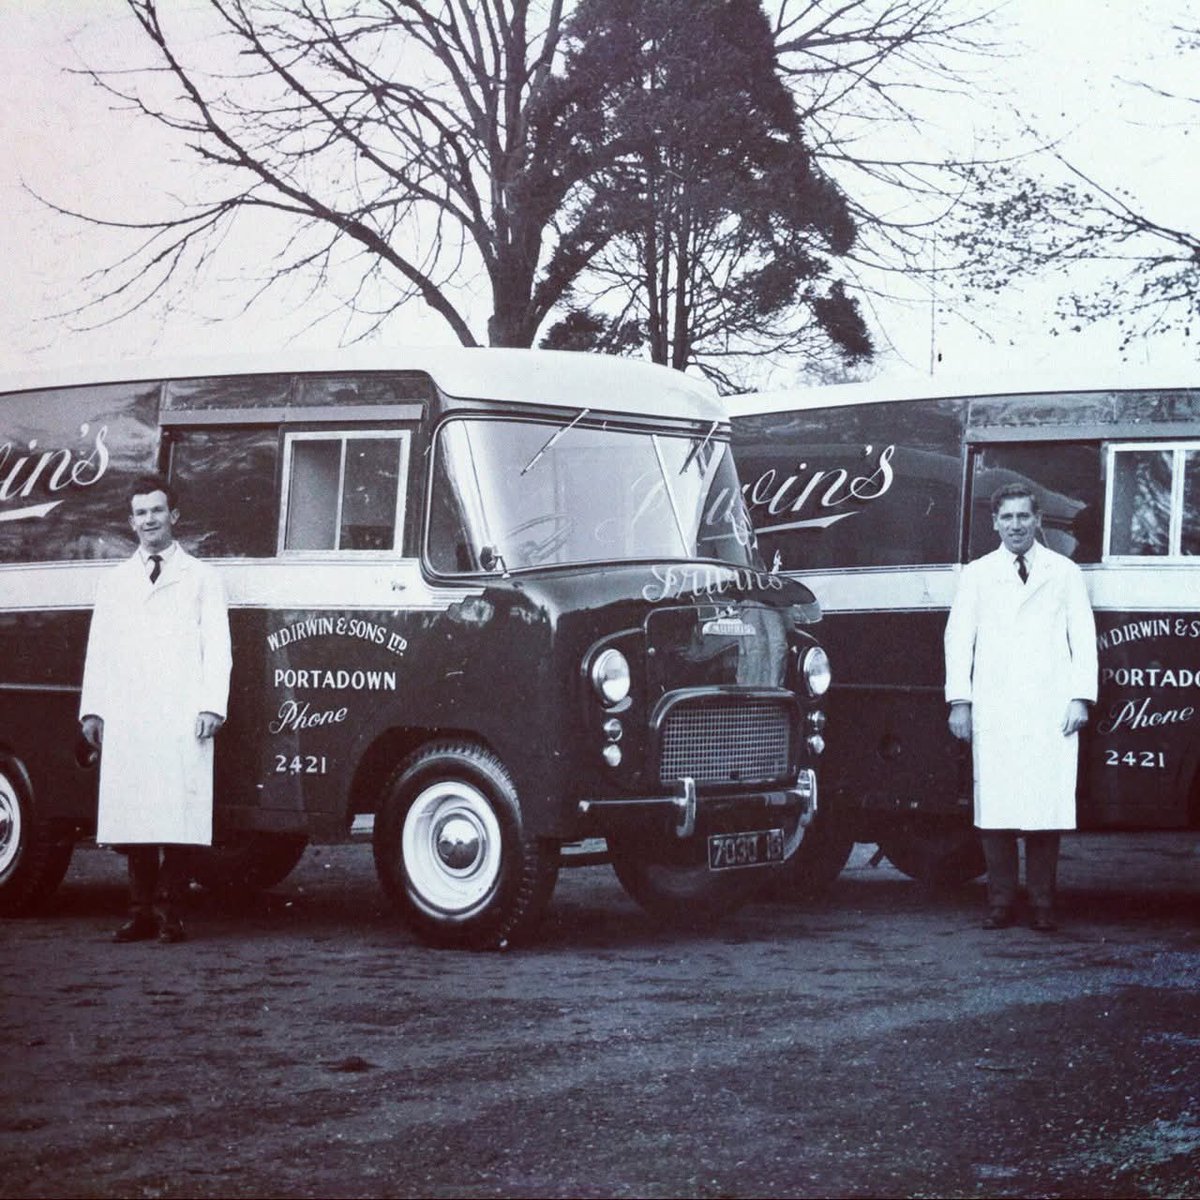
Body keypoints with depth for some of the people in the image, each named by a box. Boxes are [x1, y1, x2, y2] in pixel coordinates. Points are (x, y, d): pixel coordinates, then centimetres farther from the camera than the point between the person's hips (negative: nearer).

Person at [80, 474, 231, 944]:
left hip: (181, 720, -3)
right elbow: (99, 650, 19)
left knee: (179, 816, -8)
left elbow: (216, 647, 5)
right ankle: (141, 913, 4)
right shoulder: (114, 582, 21)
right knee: (132, 817, -1)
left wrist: (211, 705, -7)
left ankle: (170, 914, -5)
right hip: (125, 720, 3)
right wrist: (92, 709, 9)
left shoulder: (201, 577, 12)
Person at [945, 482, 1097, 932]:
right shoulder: (976, 575, 16)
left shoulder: (1065, 573, 14)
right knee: (994, 809, -4)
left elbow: (1083, 638, 10)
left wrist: (1081, 698, 0)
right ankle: (1000, 903, 2)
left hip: (1050, 710, -1)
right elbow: (958, 637, 12)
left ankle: (1042, 906, 0)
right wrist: (959, 701, 2)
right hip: (992, 710, 1)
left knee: (1047, 806, -6)